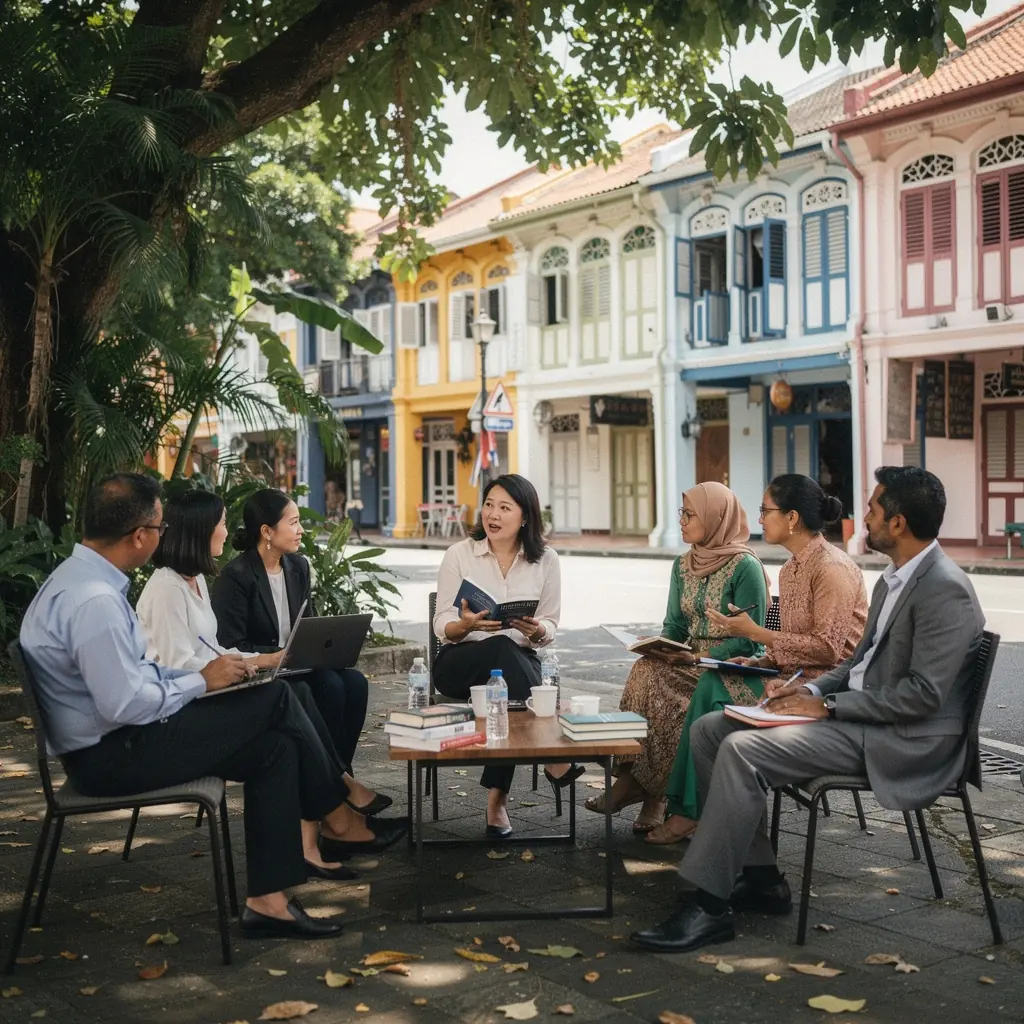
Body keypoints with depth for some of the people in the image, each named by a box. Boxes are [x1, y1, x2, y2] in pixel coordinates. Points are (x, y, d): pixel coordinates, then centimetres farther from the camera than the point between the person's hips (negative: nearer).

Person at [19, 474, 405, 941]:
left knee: (274, 748, 1)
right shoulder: (95, 602, -25)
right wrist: (201, 681, -14)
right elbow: (125, 705, -28)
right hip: (113, 755, -10)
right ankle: (337, 817, 10)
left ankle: (267, 900, 2)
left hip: (114, 738, 10)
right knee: (275, 699, -10)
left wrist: (200, 673, 5)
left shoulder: (82, 576, 8)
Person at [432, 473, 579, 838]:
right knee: (502, 648, -36)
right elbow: (442, 627, -4)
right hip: (460, 662, -1)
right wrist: (466, 625, -27)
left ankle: (497, 798, -27)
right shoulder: (459, 554, 0)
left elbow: (549, 629, 5)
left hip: (520, 660, 1)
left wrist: (535, 630, -20)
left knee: (507, 697, -36)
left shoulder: (545, 559, 4)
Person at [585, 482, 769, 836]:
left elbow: (748, 639, -13)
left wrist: (699, 658, -21)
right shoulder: (683, 566, 13)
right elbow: (674, 627, 16)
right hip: (694, 664, 6)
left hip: (737, 671, -6)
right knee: (647, 670, -24)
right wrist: (662, 649, -5)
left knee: (662, 694, -29)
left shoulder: (745, 566, -9)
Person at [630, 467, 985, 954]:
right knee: (709, 728, 1)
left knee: (742, 750, -26)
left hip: (902, 740, -10)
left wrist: (828, 705, -17)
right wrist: (812, 689, 3)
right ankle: (759, 877, 4)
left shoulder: (946, 590, -17)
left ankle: (709, 905, -17)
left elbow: (924, 694, -22)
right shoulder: (895, 579, 14)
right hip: (859, 711, 10)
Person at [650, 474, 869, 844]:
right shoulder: (790, 570, 14)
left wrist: (754, 632, -18)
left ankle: (694, 811, -4)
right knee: (712, 684, -11)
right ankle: (687, 807, -11)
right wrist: (758, 662, -1)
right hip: (796, 676, 9)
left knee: (721, 703, -20)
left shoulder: (832, 567, -15)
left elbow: (827, 648, -21)